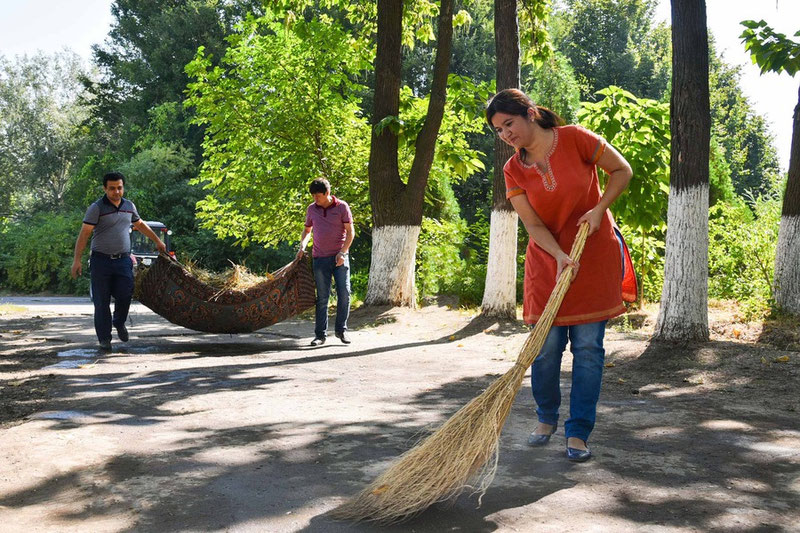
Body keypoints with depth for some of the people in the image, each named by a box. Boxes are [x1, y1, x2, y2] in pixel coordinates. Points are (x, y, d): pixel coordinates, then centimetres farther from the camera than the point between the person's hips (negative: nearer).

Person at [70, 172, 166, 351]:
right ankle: (104, 338, 10)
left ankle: (119, 323, 25)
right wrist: (77, 259, -15)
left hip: (123, 260, 4)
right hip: (101, 260, -3)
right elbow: (84, 233, -9)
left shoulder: (129, 206, 10)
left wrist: (157, 241, 33)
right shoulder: (97, 208, -6)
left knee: (125, 296, -5)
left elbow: (140, 224, 27)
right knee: (102, 301, 0)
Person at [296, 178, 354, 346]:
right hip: (320, 258, 2)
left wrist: (342, 252, -12)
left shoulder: (342, 206, -2)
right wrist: (302, 246, 4)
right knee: (322, 297, 2)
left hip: (339, 257, -2)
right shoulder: (312, 209, 8)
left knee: (344, 293, -4)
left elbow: (350, 232, -2)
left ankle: (341, 329, 12)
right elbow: (307, 230, 21)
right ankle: (320, 334, 5)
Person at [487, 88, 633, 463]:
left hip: (595, 255, -2)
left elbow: (622, 170, 0)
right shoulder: (513, 171, -2)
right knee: (546, 345, 0)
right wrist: (560, 257, -24)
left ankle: (578, 433, 5)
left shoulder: (574, 139, -9)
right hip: (547, 260, 2)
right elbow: (533, 225, -8)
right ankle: (546, 418, 24)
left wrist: (598, 209, -13)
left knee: (588, 346, -3)